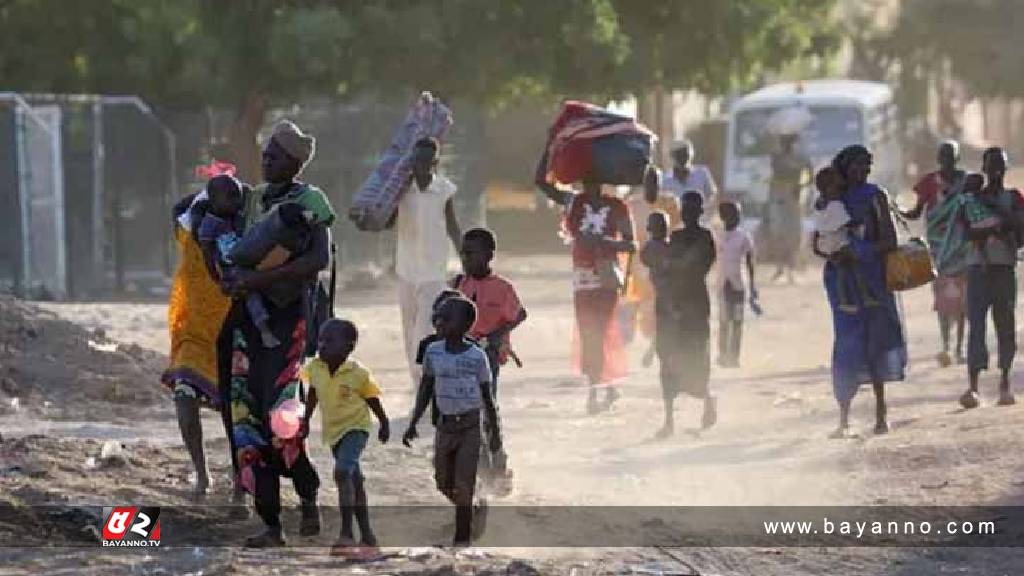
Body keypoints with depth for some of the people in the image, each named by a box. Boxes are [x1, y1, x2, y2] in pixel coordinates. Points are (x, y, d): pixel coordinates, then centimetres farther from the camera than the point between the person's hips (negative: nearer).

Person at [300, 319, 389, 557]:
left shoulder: (358, 373, -18)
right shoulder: (315, 368, -6)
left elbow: (372, 400, -4)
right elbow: (313, 395, 13)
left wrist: (384, 424, 7)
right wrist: (306, 420, 16)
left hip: (355, 428, -6)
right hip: (332, 431, 6)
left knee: (342, 472, -25)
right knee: (355, 482, 15)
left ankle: (346, 535, -26)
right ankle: (367, 538, 24)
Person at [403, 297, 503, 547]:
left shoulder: (477, 357, -10)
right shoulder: (433, 352, -1)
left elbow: (487, 397, -2)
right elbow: (426, 390, 8)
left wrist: (495, 432, 1)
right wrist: (413, 423, 4)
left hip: (470, 426, -4)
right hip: (445, 425, 4)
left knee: (463, 486, -8)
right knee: (444, 484, 10)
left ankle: (461, 540, -1)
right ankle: (474, 514, 35)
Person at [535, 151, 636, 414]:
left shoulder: (617, 207, -2)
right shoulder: (573, 202, 7)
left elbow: (631, 245, -3)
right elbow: (541, 181, 3)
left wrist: (604, 242, -19)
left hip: (606, 276, -4)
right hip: (582, 277, 4)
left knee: (599, 333, -10)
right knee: (588, 334, 7)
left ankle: (594, 392, -6)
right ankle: (608, 387, 20)